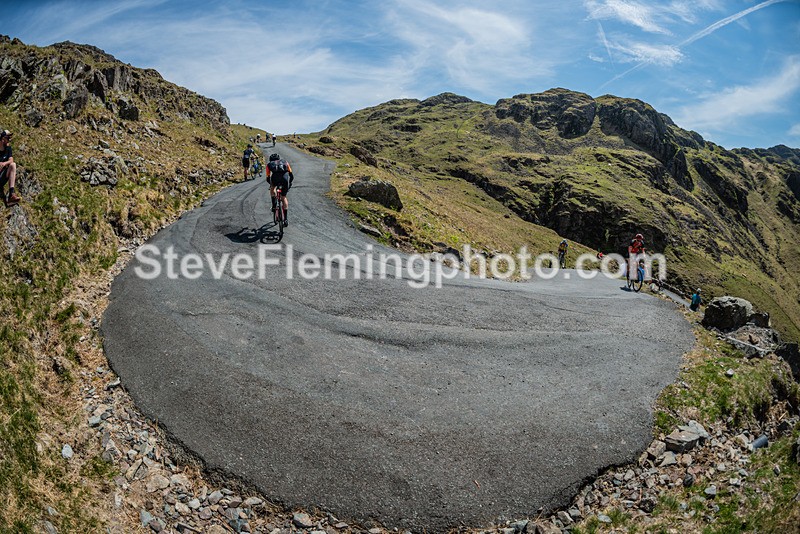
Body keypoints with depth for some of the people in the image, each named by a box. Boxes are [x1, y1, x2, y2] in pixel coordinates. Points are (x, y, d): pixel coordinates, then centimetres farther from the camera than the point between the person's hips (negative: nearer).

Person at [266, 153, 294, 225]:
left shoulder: (269, 164, 32)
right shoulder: (285, 162, 34)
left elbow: (268, 178, 34)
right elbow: (291, 174, 33)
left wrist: (271, 184, 54)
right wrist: (290, 182, 50)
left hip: (275, 177, -1)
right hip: (285, 178, 1)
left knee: (272, 188, 35)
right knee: (284, 197, 17)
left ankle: (274, 204, 18)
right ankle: (286, 219, 14)